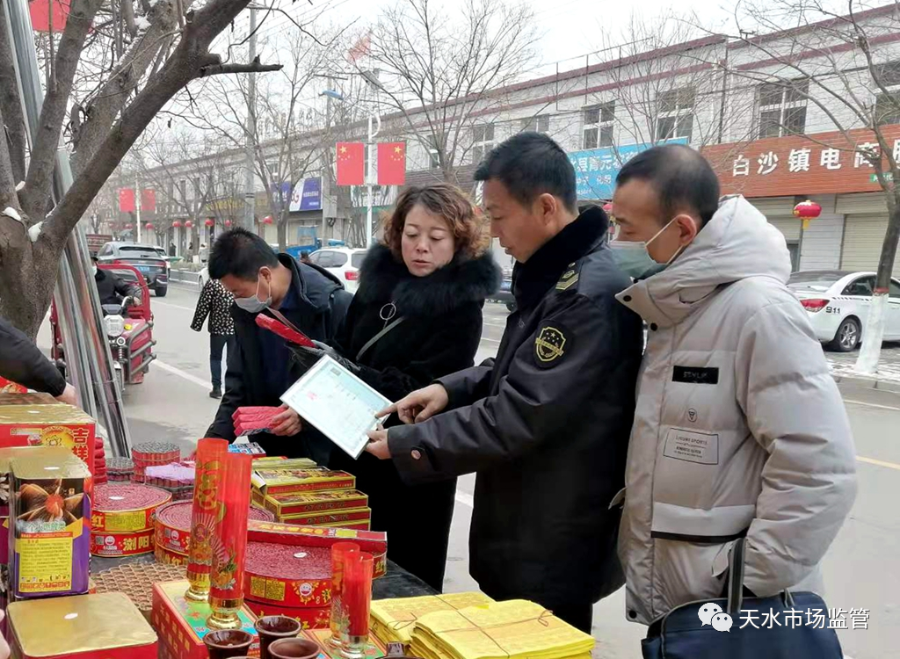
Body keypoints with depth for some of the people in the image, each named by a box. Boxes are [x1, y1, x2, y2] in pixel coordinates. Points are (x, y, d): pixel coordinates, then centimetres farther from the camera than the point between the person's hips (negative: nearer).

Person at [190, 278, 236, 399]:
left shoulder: (213, 283, -8)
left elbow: (203, 306, -7)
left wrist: (196, 324, 2)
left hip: (218, 327, -2)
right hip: (237, 327, 2)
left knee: (215, 357, 13)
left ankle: (217, 388, 12)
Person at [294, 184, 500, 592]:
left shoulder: (460, 308, -14)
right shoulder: (378, 281, 4)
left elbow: (422, 391, -20)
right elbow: (345, 351, 9)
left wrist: (353, 376, -27)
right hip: (354, 452, 6)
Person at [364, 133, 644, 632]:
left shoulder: (592, 293, -26)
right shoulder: (552, 276, 7)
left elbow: (518, 418, -27)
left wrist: (404, 443, -18)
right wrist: (451, 388, 3)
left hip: (553, 549, -9)